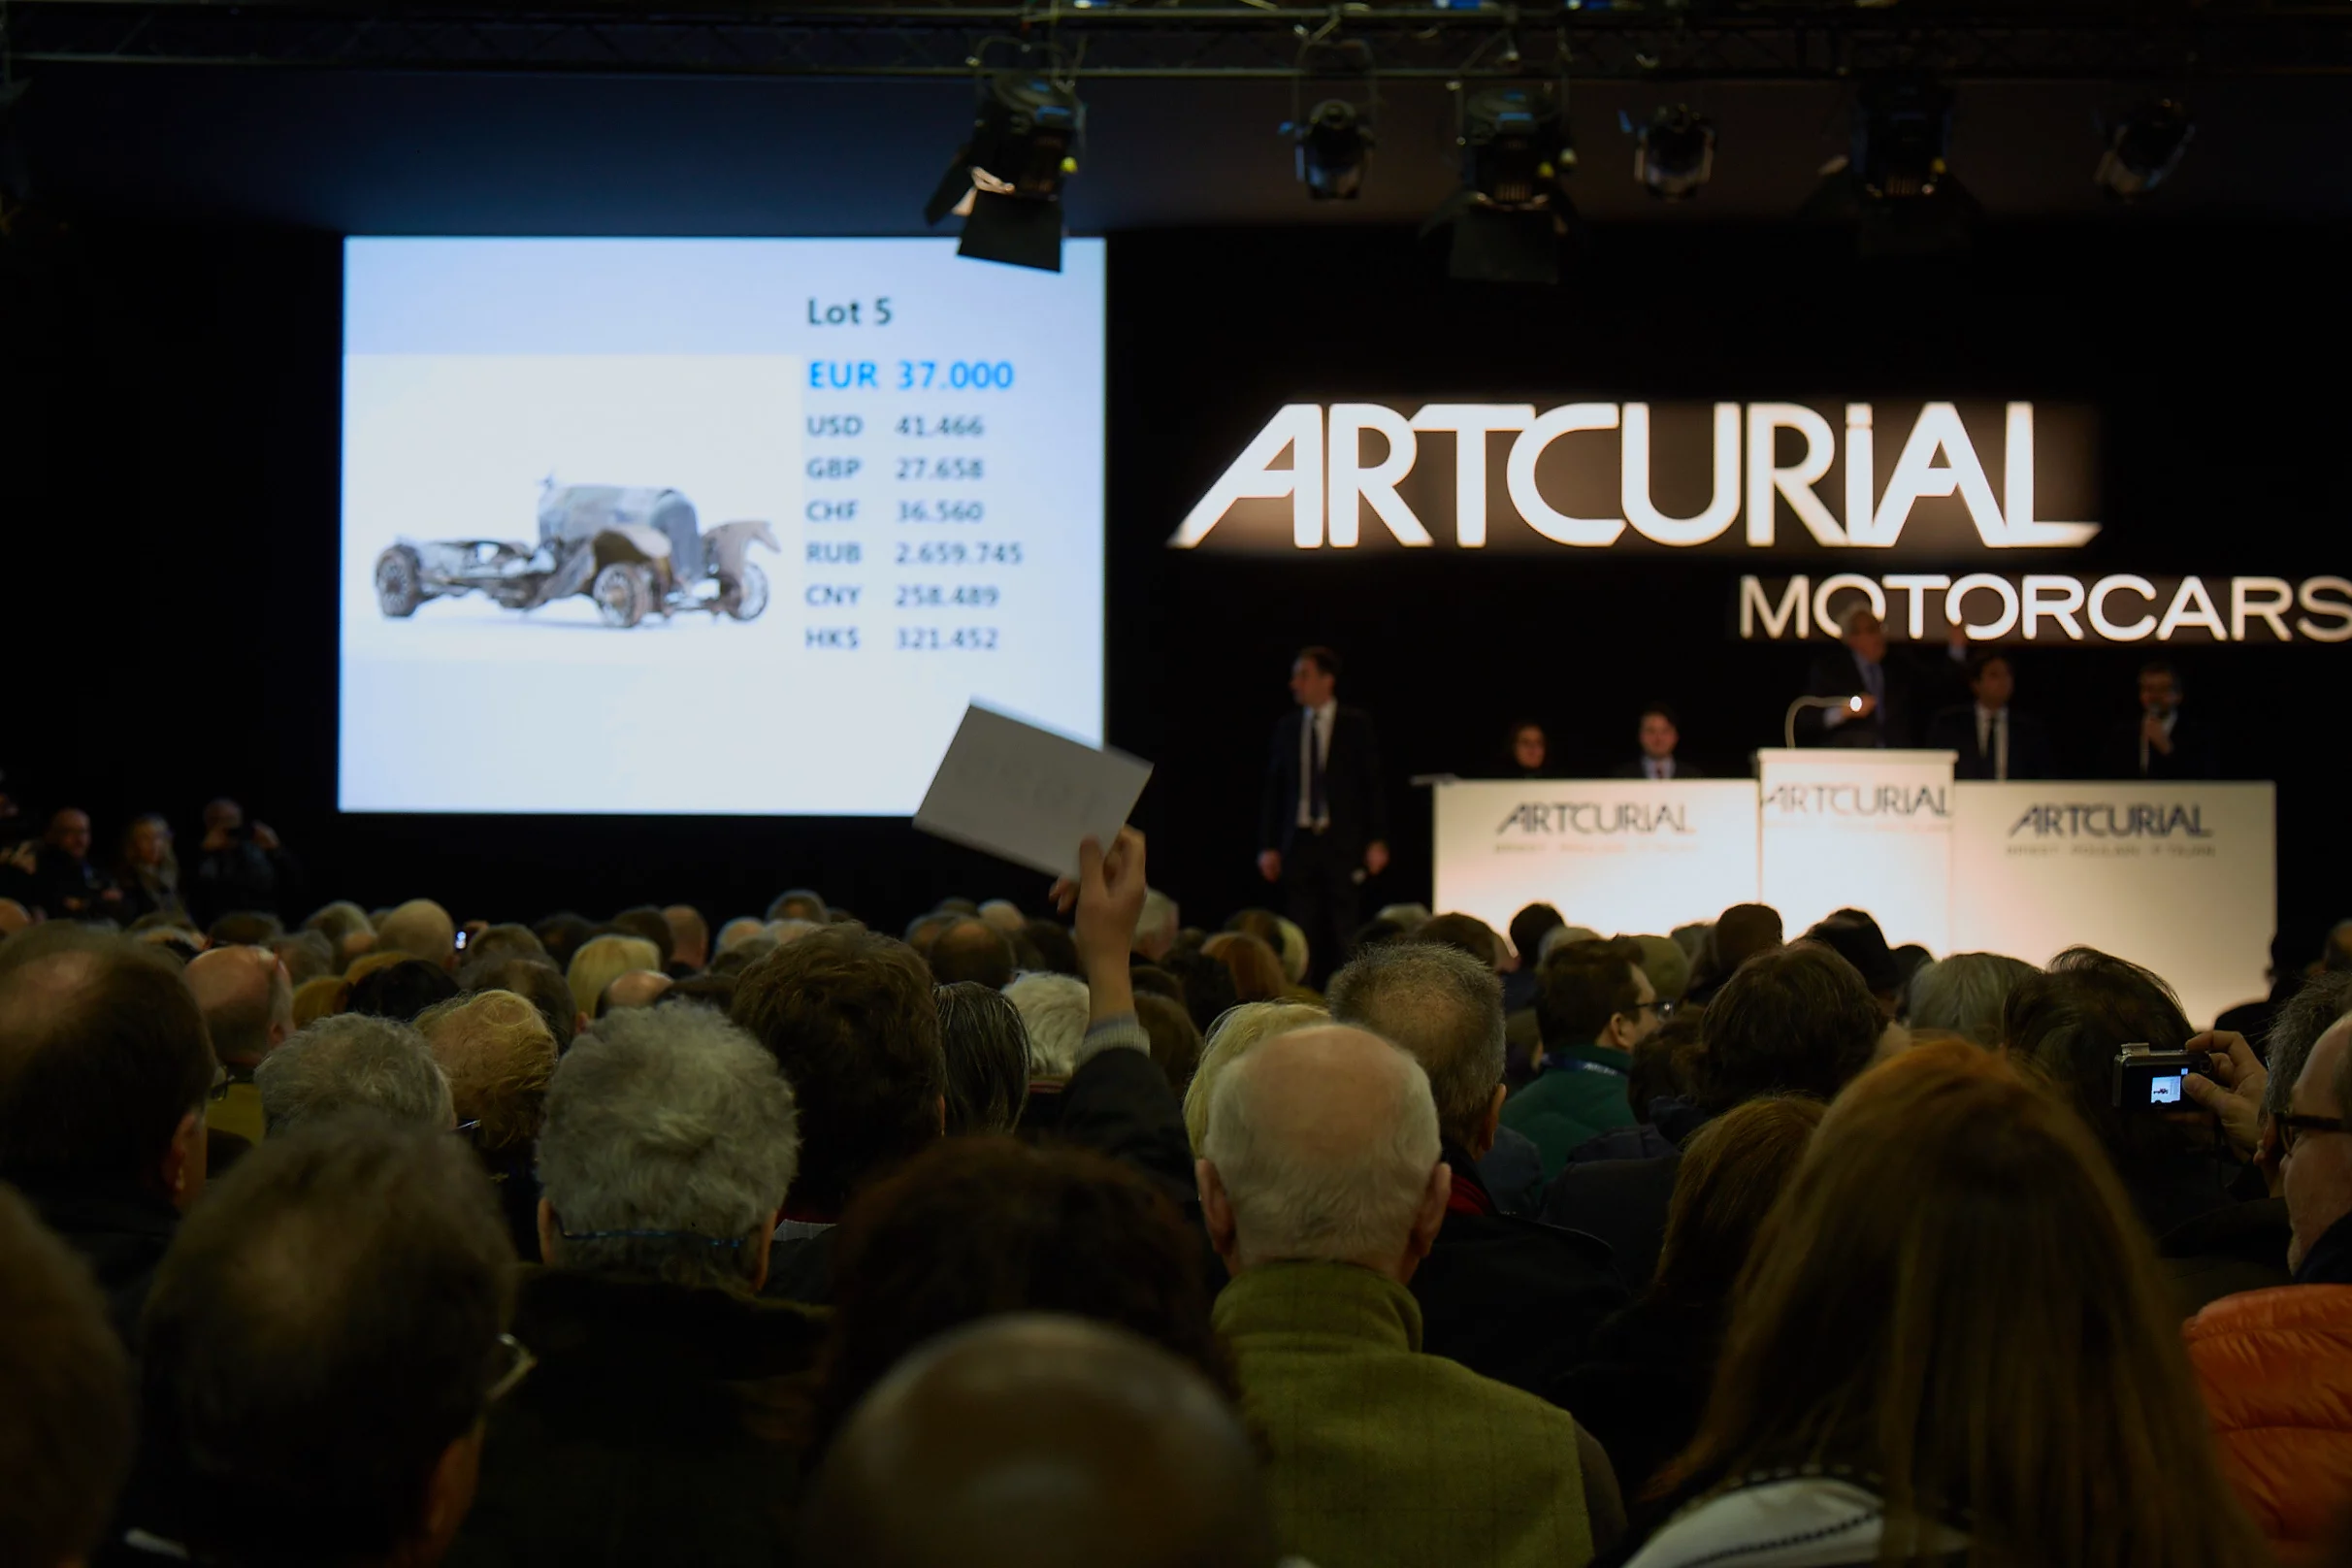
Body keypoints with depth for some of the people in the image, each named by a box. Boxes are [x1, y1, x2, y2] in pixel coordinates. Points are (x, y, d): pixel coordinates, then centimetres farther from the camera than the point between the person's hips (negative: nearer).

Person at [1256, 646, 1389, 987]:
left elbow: (1373, 784, 1)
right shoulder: (1287, 727, 9)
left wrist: (1377, 841, -6)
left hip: (1342, 843, -2)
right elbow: (1273, 789, 9)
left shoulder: (1356, 724, 1)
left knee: (1342, 932, -2)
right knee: (1303, 934, 0)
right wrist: (1268, 846, 4)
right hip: (1299, 841, 3)